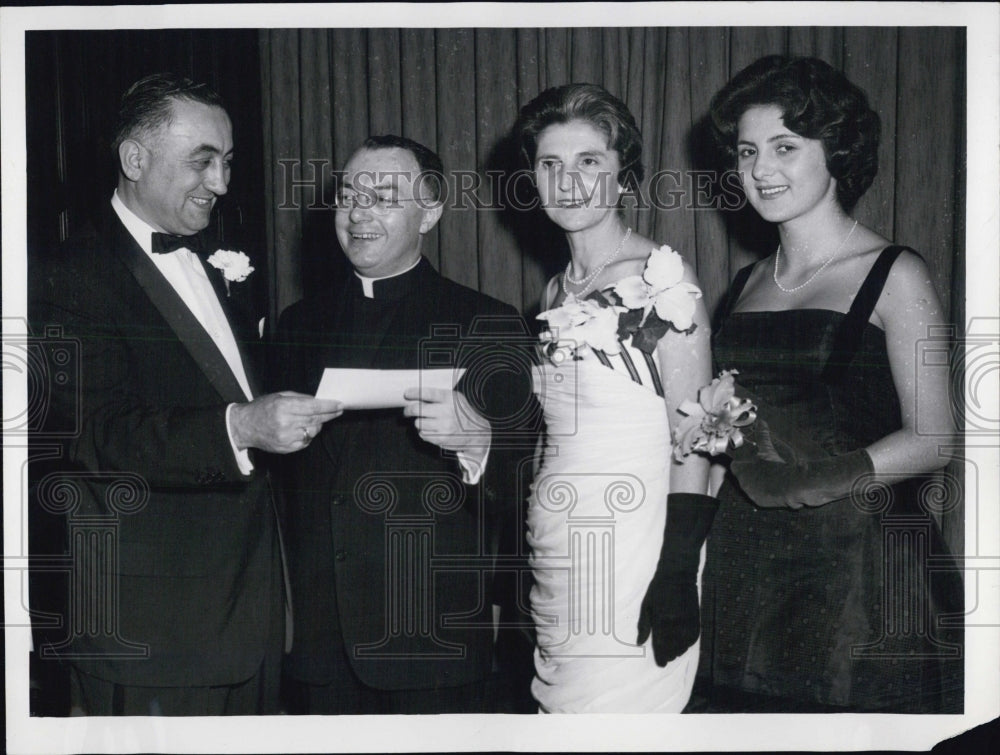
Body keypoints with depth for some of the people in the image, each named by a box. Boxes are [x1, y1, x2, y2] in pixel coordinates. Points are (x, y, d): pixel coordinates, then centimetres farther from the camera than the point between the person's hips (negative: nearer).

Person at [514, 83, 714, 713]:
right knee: (559, 700, 10)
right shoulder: (558, 294, 11)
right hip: (557, 553, 7)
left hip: (636, 545, -6)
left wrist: (677, 573, -16)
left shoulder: (663, 276, -10)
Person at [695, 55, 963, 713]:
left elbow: (932, 438, -9)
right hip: (747, 556, 5)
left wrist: (808, 483, -19)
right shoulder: (749, 284, 13)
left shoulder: (893, 275, -4)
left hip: (860, 559, -5)